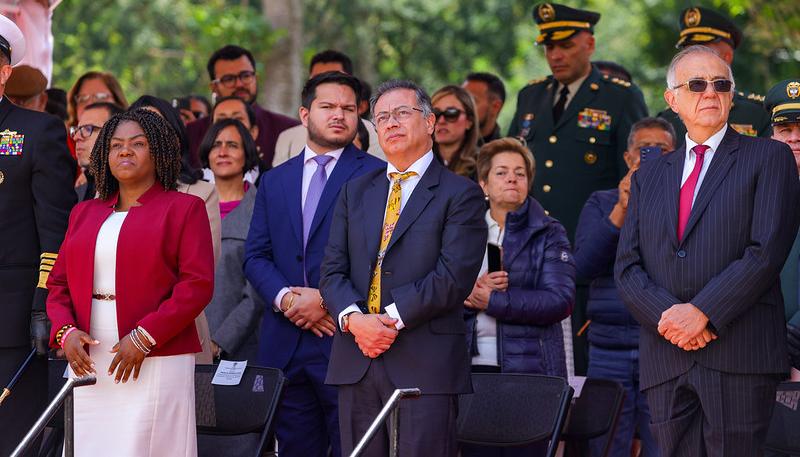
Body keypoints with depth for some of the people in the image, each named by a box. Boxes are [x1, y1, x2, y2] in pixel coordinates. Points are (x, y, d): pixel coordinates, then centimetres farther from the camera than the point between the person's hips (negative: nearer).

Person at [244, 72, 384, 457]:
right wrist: (286, 298, -8)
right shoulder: (274, 181, 16)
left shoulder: (377, 176, 1)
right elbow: (255, 255, 11)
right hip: (285, 347, 5)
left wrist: (327, 300, -14)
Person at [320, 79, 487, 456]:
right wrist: (354, 318, -10)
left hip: (426, 366, -5)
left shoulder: (459, 194, 1)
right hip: (357, 363, 5)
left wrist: (392, 318, -14)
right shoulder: (355, 192, 19)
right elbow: (332, 270, 10)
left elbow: (453, 277, -9)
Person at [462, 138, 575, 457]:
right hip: (472, 367, 2)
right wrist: (469, 292, -15)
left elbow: (561, 299, -8)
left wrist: (493, 300, -12)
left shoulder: (547, 234, 6)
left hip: (528, 368, -2)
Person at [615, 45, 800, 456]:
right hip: (666, 358, 4)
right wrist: (665, 315, -9)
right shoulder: (648, 177, 21)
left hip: (740, 359, -4)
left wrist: (702, 312, -13)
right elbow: (627, 268, 12)